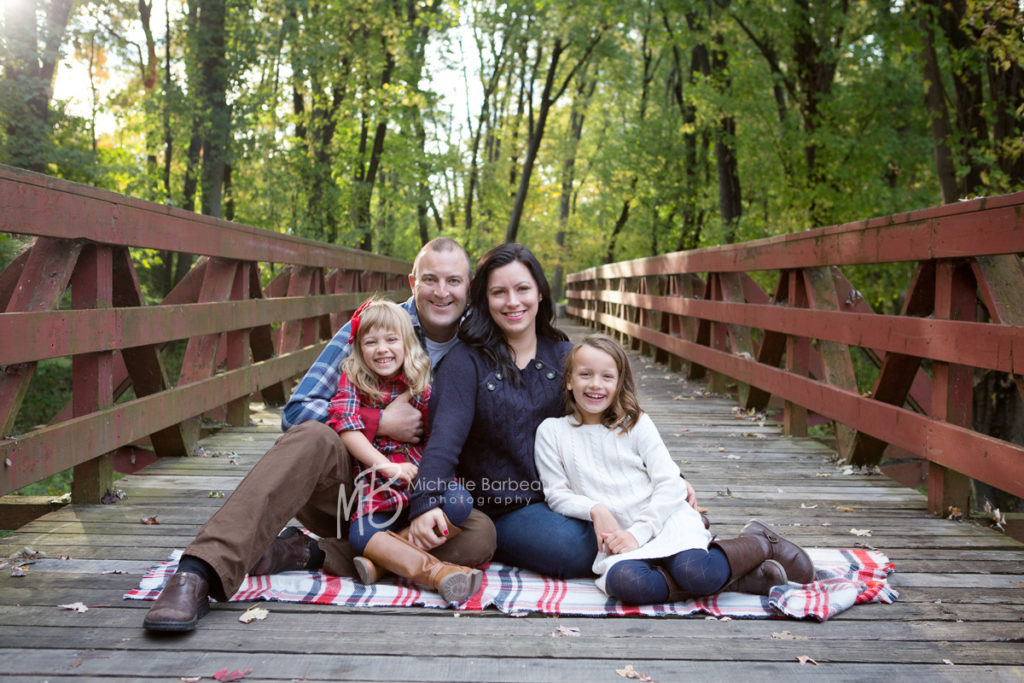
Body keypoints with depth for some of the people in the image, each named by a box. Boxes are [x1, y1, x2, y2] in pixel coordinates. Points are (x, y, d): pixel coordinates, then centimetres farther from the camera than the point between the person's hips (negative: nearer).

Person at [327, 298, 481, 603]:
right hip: (378, 485, -1)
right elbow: (346, 428, -8)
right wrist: (387, 466, -17)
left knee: (460, 504, -29)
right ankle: (436, 572, -35)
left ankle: (385, 557, -23)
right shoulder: (352, 380, 6)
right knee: (360, 534, -29)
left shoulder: (420, 382, 9)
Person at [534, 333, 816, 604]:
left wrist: (638, 532, -13)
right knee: (624, 582, -36)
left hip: (665, 520, -1)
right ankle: (736, 579, -23)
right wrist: (594, 509, -15)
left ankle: (761, 544, -1)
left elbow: (670, 484, 0)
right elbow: (557, 494, 5)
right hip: (616, 536, 1)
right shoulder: (551, 432, 7)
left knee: (695, 572, -34)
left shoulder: (636, 424, 6)